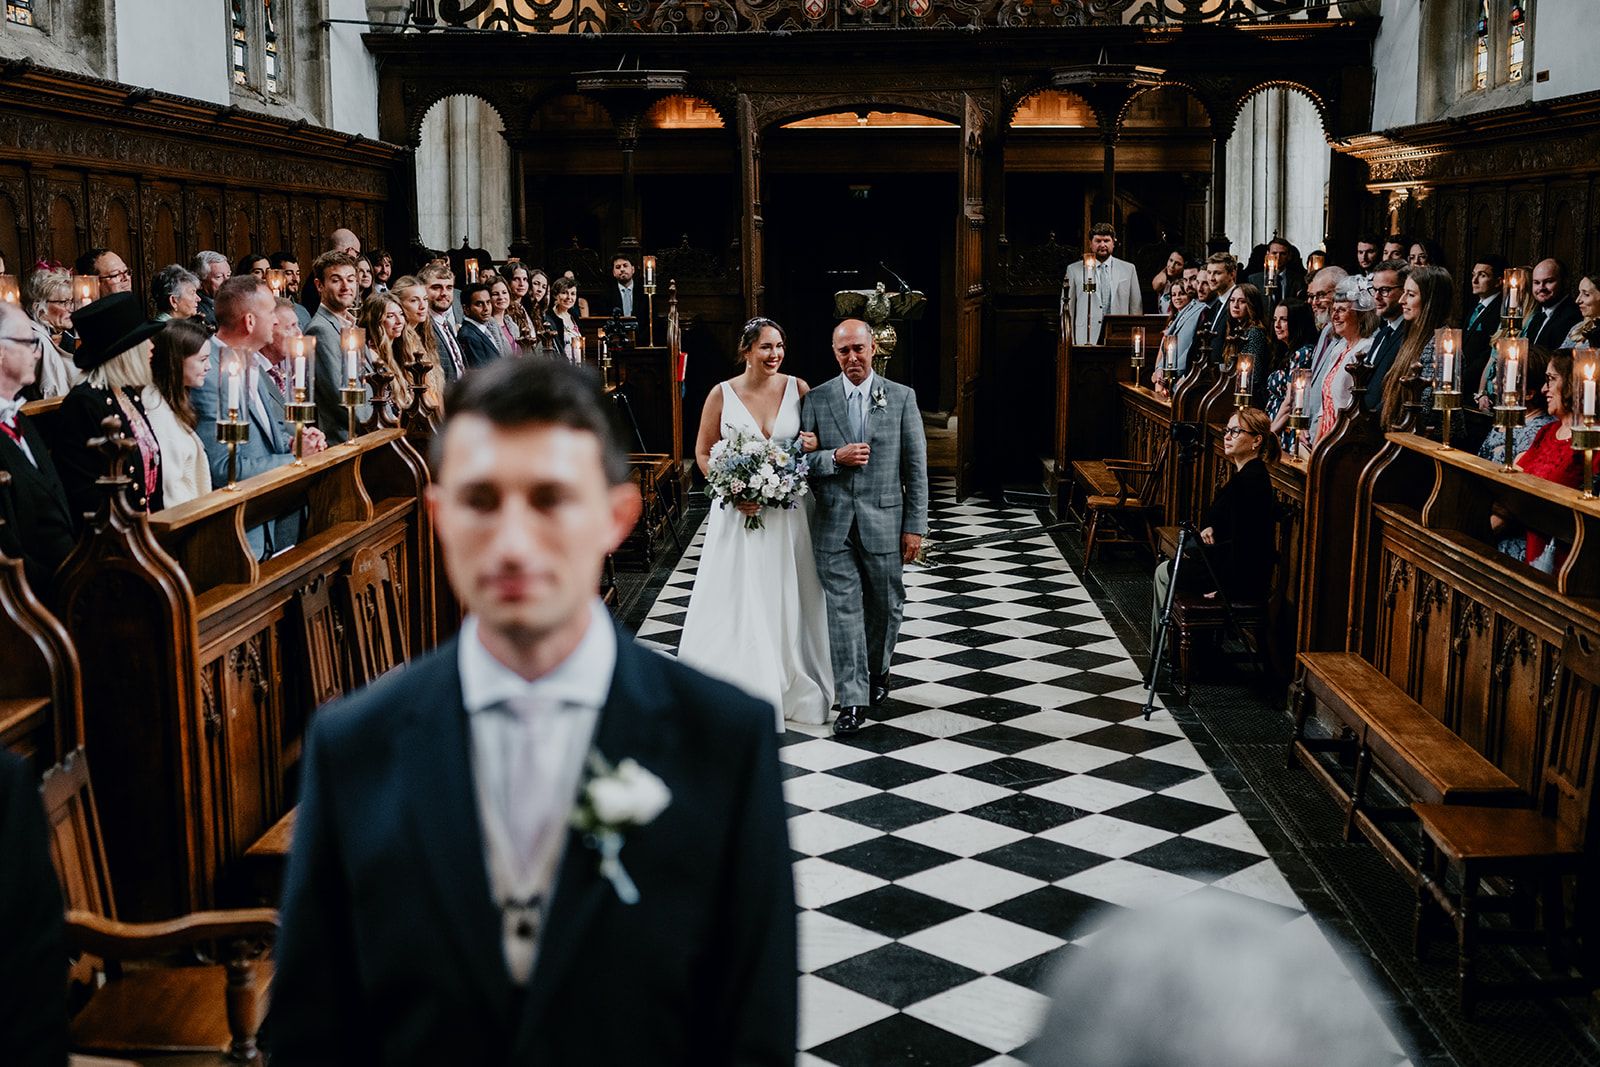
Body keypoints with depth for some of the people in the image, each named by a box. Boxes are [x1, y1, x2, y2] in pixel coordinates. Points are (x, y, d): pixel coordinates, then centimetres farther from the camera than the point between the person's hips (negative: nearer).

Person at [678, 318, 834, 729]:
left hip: (789, 511, 1)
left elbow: (818, 439, 12)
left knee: (789, 601, 9)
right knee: (738, 602, -2)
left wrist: (813, 445, -12)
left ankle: (793, 691, 24)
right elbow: (703, 453, 2)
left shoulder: (798, 388, 0)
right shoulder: (722, 394, -3)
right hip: (739, 511, -1)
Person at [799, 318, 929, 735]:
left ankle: (877, 670, 38)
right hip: (833, 524, 0)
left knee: (885, 605, 12)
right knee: (842, 607, -2)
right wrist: (835, 458, -16)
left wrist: (915, 525, -3)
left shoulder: (901, 397, 1)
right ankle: (852, 699, 2)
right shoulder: (815, 399, 3)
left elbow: (916, 466, 1)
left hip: (884, 521, 0)